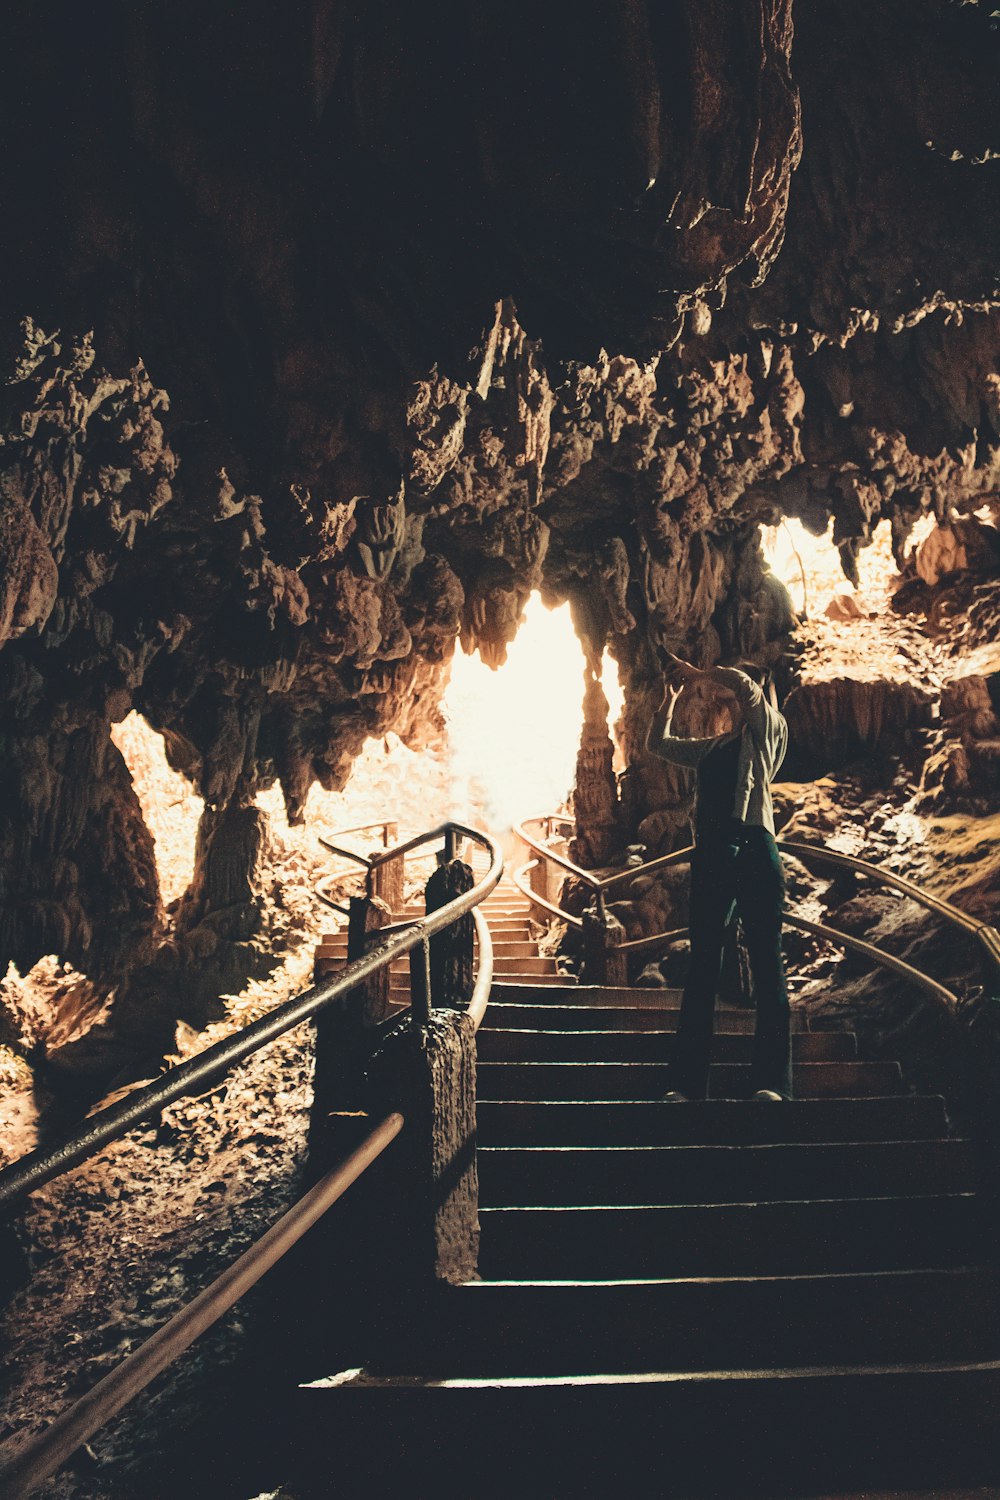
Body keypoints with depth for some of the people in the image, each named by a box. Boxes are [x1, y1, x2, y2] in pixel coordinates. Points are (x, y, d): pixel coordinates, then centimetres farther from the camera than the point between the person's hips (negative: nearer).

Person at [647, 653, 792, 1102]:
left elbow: (746, 684, -9)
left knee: (766, 965, -7)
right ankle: (688, 1082, 2)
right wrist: (671, 696, 22)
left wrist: (696, 673, 4)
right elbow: (659, 743, 33)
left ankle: (771, 1081, -8)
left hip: (752, 848, -6)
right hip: (710, 854, 6)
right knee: (702, 967, 2)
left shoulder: (765, 734, 8)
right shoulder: (711, 748, 23)